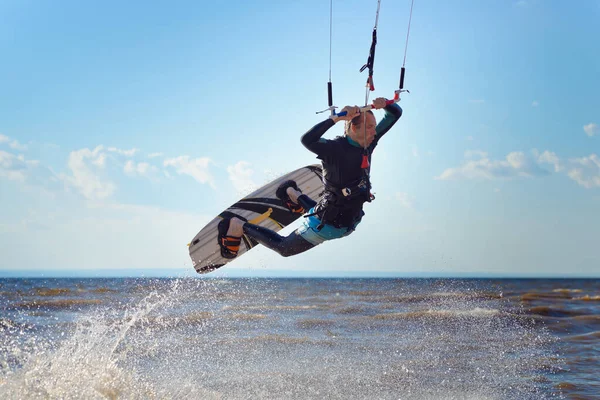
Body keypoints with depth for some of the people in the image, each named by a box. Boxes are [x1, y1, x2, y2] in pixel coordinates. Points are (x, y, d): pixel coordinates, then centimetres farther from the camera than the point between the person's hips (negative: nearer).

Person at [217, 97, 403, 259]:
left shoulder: (368, 142, -7)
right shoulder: (335, 148, -28)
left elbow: (396, 113, 0)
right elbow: (307, 140, -49)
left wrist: (385, 104, -23)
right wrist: (336, 117, -48)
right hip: (326, 225, -8)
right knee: (283, 248, 10)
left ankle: (295, 196, 52)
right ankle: (239, 227, 23)